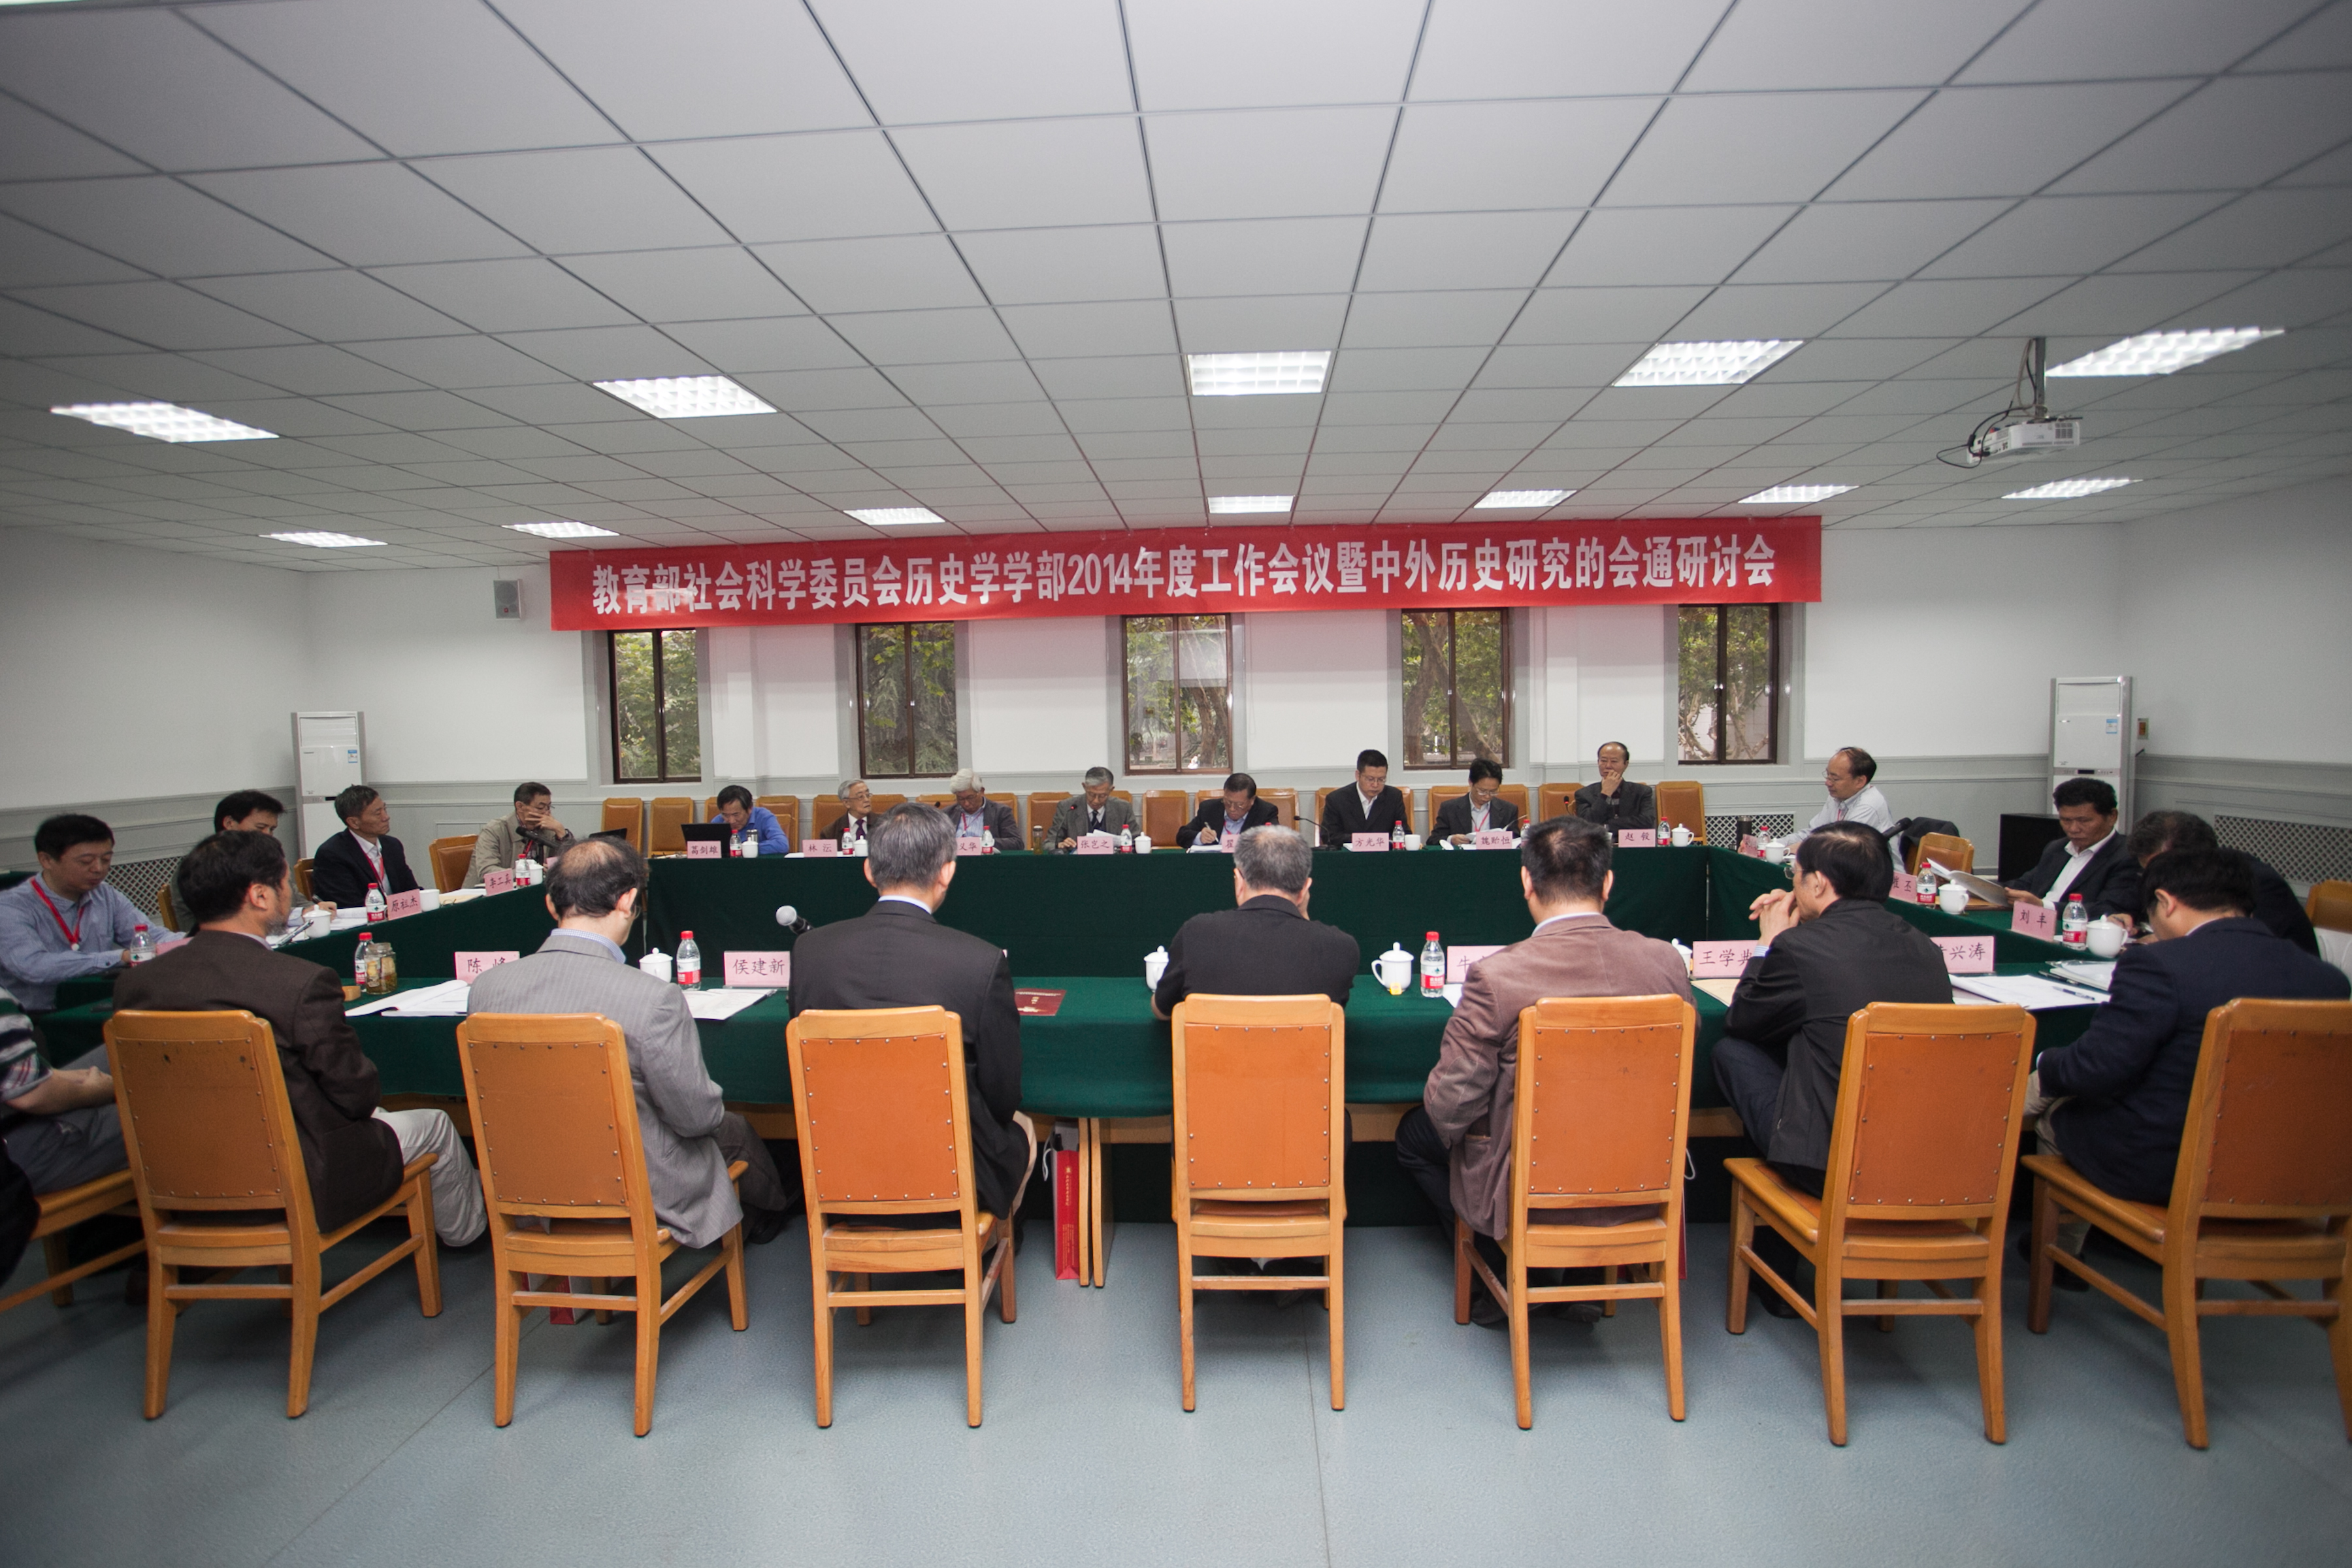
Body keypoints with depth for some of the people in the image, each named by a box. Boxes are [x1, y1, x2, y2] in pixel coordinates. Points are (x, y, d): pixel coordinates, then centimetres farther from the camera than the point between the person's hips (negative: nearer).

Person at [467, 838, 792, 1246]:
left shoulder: (485, 987, -13)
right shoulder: (654, 999, -30)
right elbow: (699, 1117, -19)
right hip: (640, 1196, -5)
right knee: (734, 1129, 25)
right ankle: (771, 1213, 53)